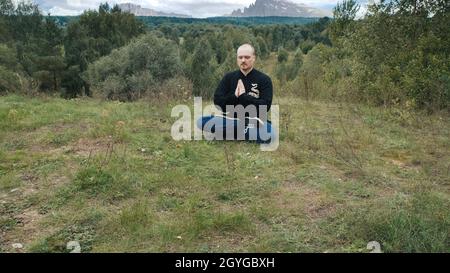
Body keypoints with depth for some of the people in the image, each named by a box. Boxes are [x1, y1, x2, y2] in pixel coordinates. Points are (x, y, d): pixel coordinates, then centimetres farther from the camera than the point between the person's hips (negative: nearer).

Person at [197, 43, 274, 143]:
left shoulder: (264, 79, -2)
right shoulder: (229, 77, 6)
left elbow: (265, 106, -13)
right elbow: (217, 101, -1)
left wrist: (243, 96, -17)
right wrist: (234, 96, -17)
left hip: (254, 121, -3)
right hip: (230, 119, 3)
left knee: (267, 134, -37)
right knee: (201, 122, -21)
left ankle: (232, 132, -18)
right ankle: (243, 130, -19)